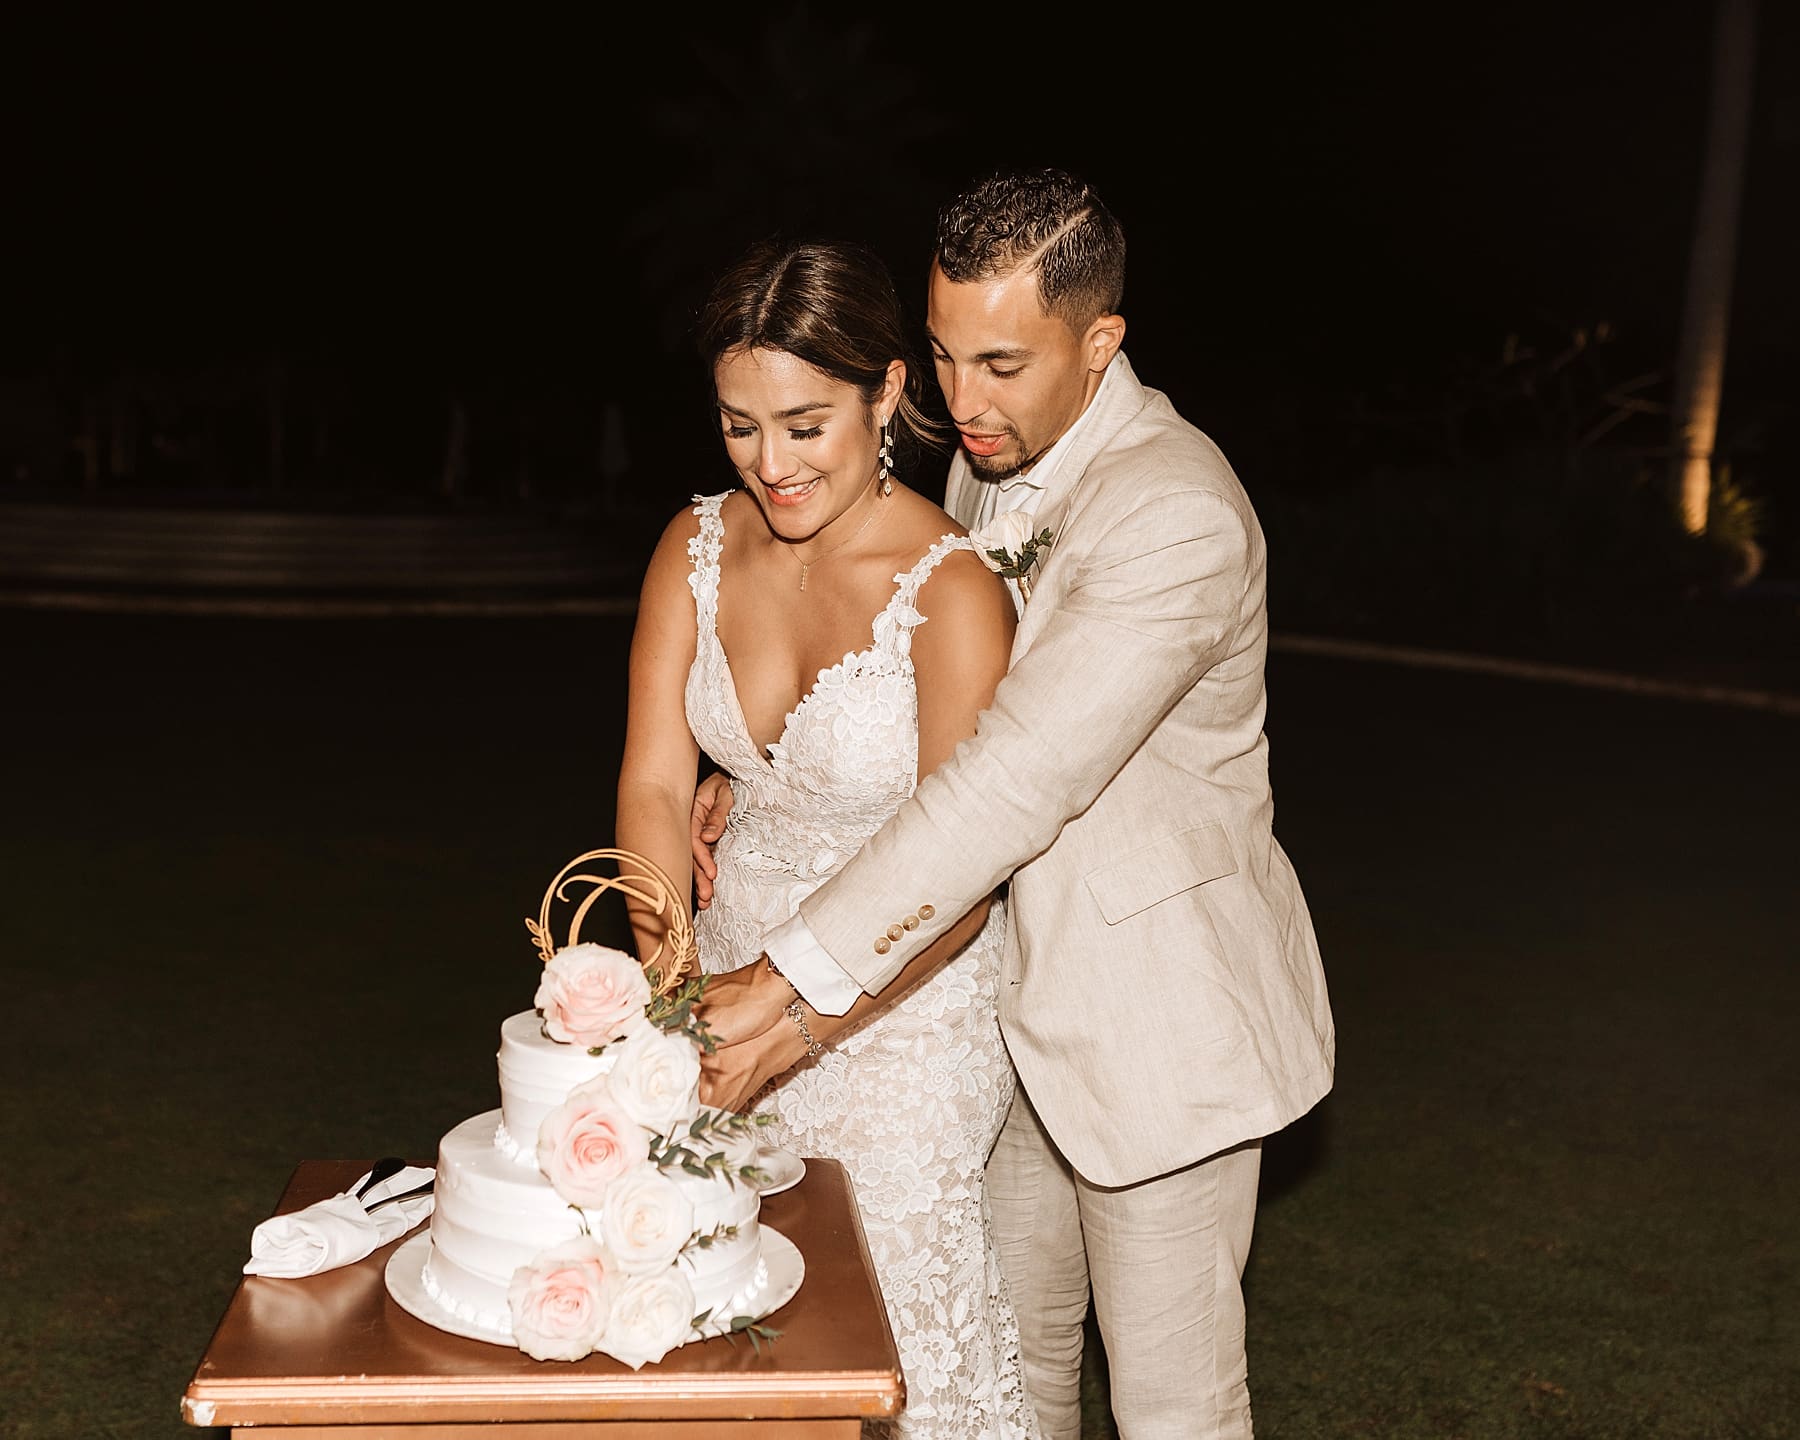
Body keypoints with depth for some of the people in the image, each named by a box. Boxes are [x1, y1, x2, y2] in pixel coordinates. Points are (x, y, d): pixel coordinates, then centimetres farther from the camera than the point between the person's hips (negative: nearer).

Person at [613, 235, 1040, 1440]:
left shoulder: (950, 591, -21)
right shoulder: (698, 548, -4)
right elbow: (655, 784, -6)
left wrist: (802, 1015, -32)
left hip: (907, 1002, -5)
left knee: (898, 1304, 3)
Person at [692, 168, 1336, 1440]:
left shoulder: (1178, 512, -27)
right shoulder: (992, 464, 2)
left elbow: (1016, 782, -35)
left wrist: (799, 987, -36)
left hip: (1155, 1012, -8)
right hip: (1020, 994, 8)